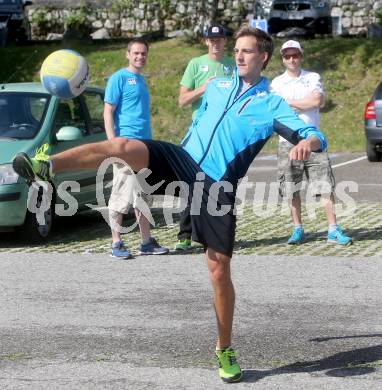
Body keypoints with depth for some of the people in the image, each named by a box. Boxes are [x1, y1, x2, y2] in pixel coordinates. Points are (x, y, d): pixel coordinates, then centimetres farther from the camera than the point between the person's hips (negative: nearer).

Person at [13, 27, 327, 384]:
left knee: (219, 271, -1)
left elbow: (315, 137, -4)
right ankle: (45, 166, -36)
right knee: (122, 146, -25)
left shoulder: (272, 105, 3)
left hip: (218, 186, -3)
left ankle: (224, 349, 15)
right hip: (184, 161, 3)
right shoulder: (216, 86, 17)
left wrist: (306, 143, -28)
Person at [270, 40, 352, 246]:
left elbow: (318, 100, -10)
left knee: (326, 186, -4)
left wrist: (289, 102, -6)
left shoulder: (313, 78, 7)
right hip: (288, 142, 0)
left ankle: (333, 230, -1)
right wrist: (305, 104, -7)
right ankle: (298, 230, 15)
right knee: (292, 190, 4)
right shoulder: (277, 82, 8)